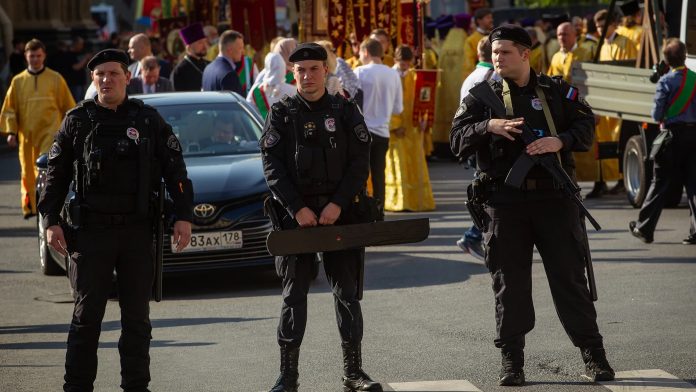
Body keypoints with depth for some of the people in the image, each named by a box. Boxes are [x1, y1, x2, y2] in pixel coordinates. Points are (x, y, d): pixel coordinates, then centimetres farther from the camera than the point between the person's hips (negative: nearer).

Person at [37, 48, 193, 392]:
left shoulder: (148, 120, 5)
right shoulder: (78, 120, 4)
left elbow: (174, 170, 7)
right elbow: (56, 173, 6)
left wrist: (183, 216, -1)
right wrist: (51, 221, -2)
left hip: (138, 232, 1)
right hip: (90, 231, -1)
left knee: (136, 315, 6)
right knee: (87, 314, 1)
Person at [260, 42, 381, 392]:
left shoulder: (345, 111, 6)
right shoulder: (281, 114, 4)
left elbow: (359, 163, 0)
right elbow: (273, 167, -2)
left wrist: (338, 204, -12)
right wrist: (297, 209, -12)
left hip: (339, 212, 1)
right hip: (296, 213, -1)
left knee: (346, 291, 2)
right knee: (294, 294, 1)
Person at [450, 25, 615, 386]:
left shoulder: (557, 91, 7)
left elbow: (585, 127, 3)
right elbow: (457, 140, 2)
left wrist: (560, 141, -15)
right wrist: (489, 126, -16)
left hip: (554, 197, 0)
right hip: (504, 200, 0)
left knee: (569, 276, 2)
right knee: (509, 282, 3)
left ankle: (593, 355, 10)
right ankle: (511, 360, 11)